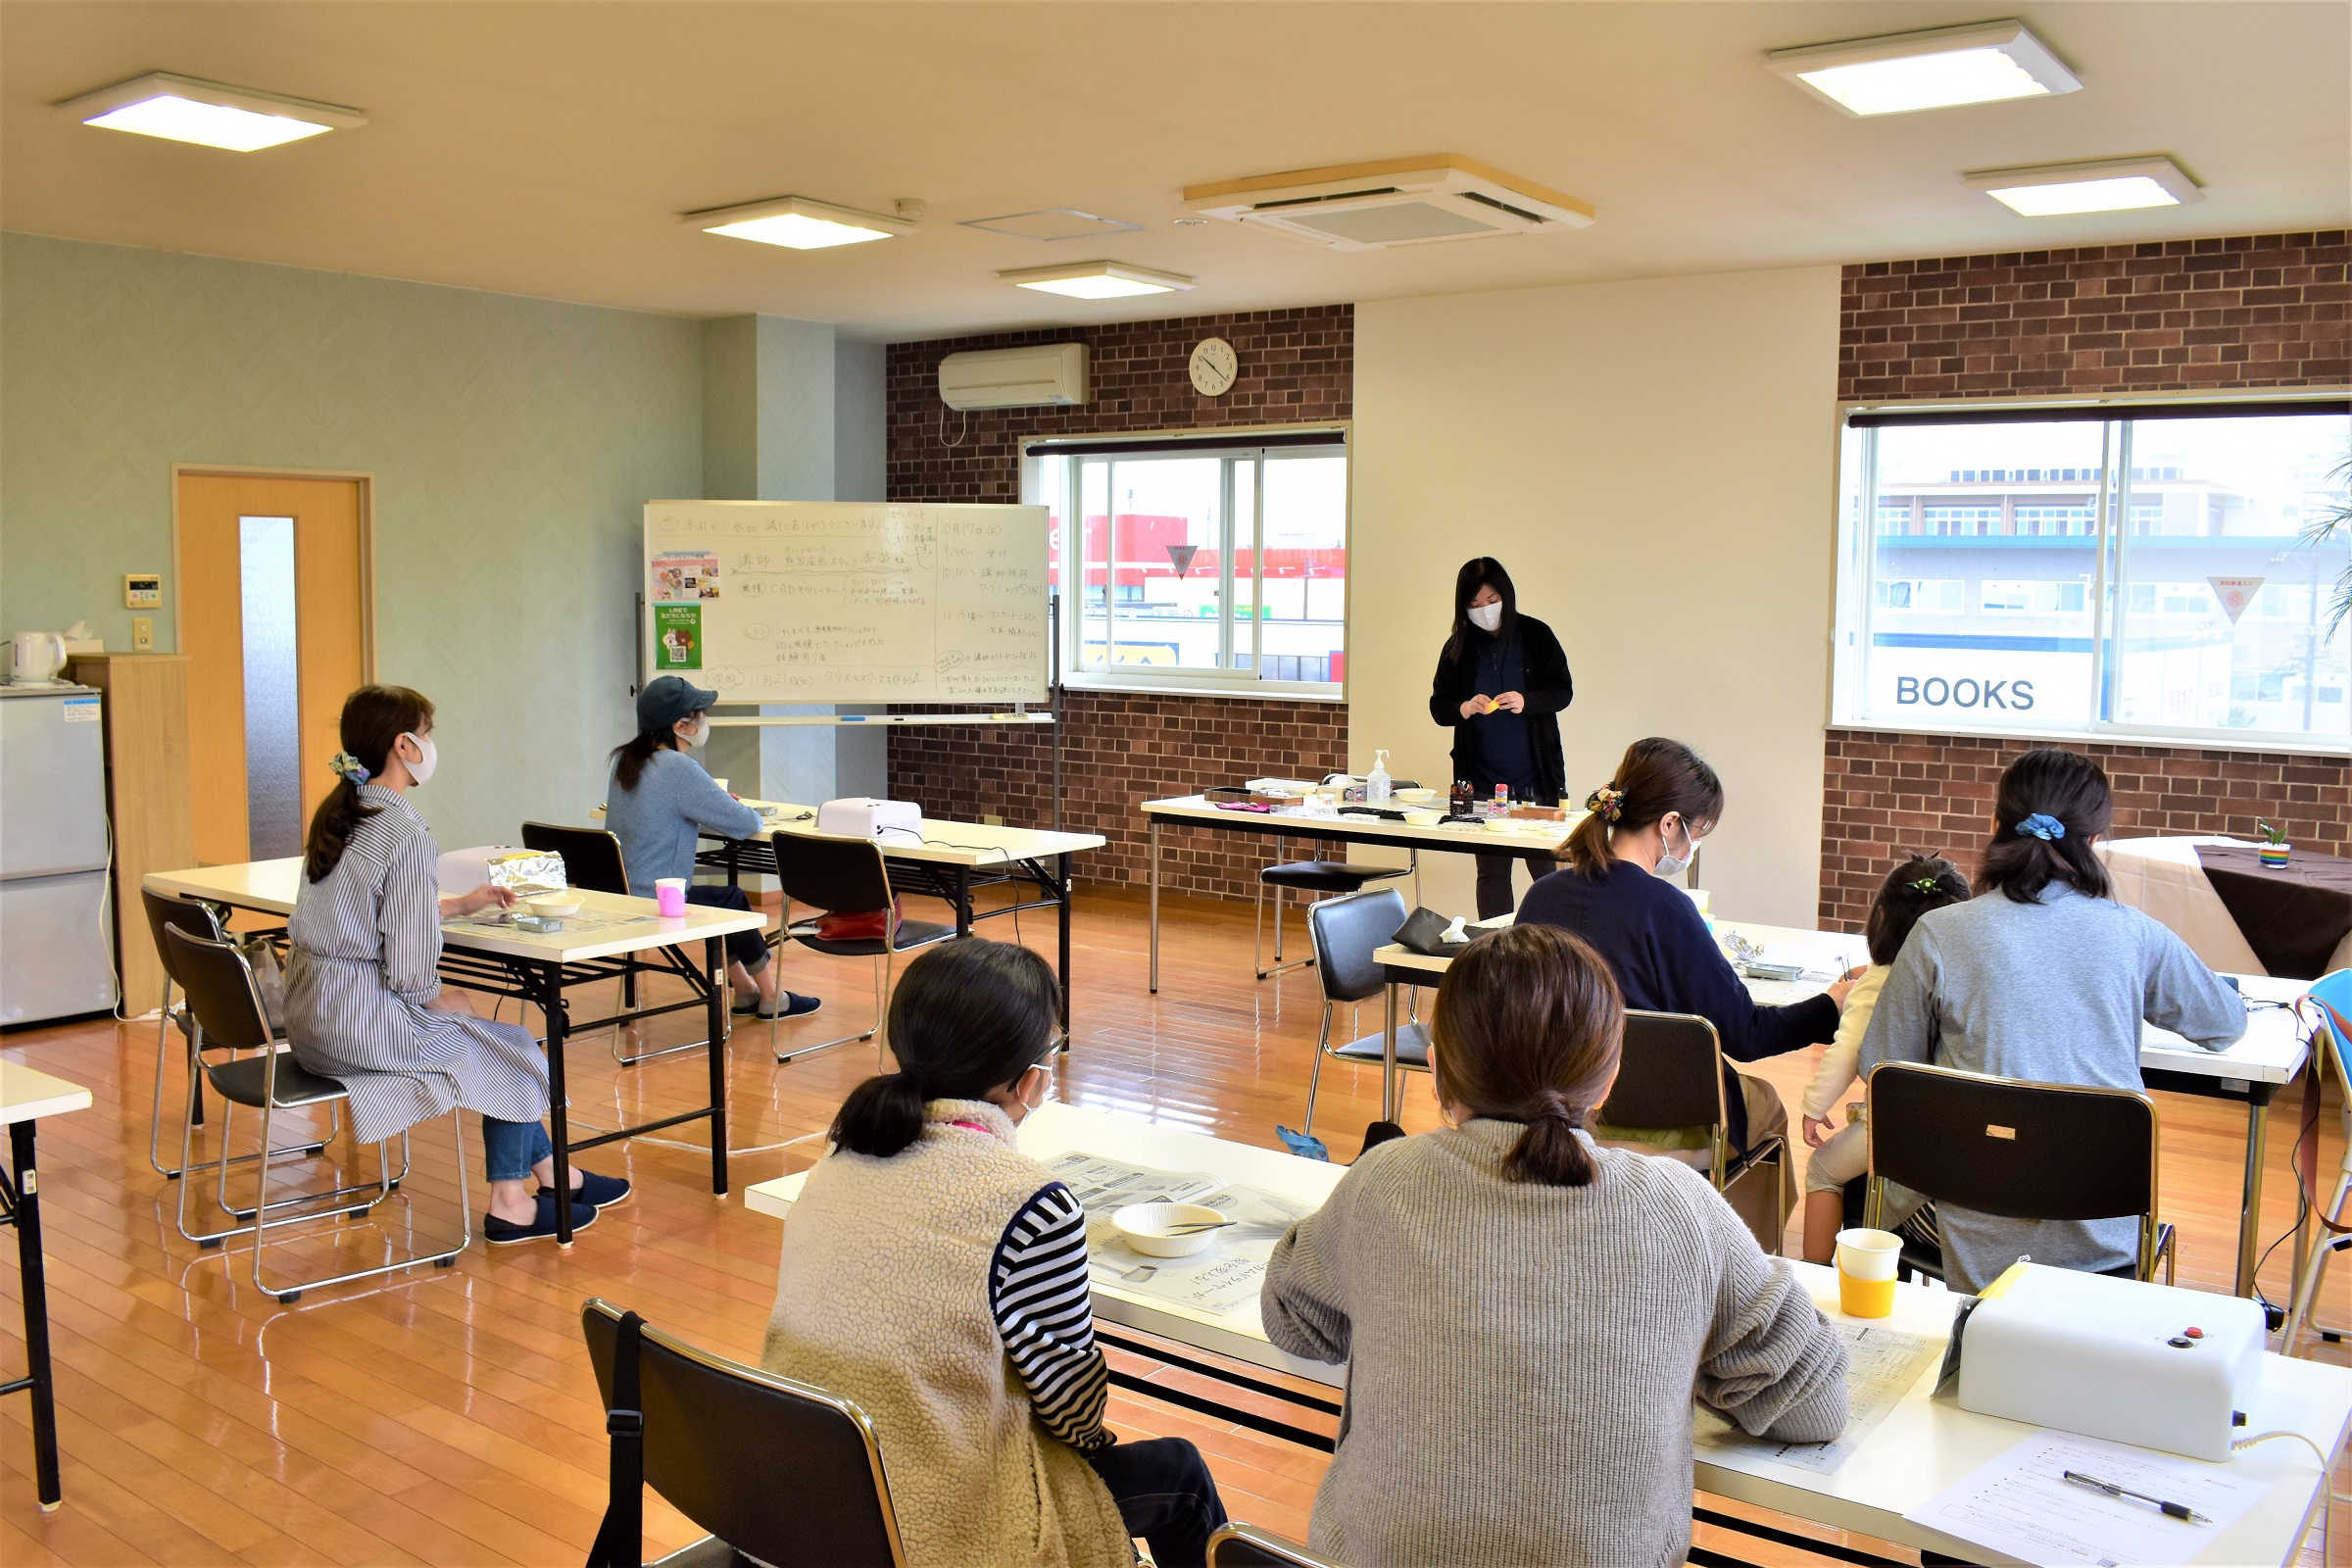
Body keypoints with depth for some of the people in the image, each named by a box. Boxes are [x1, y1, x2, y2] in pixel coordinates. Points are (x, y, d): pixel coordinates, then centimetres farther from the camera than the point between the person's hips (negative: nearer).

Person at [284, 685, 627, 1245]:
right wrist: (446, 1002, -2)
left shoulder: (337, 813, 8)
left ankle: (556, 1173, 31)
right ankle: (509, 1204, 22)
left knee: (476, 1026, 24)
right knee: (513, 1049, 11)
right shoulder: (406, 833, -20)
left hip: (311, 1012, 9)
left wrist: (461, 904, 25)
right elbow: (411, 974, -21)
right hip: (360, 1021, -9)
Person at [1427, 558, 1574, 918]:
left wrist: (1526, 701, -21)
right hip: (1482, 780, 2)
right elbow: (1438, 706, 5)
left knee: (1546, 868, 1)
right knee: (1491, 872, 8)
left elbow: (1563, 691, -1)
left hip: (1534, 779, -2)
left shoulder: (1536, 635, -2)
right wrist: (1464, 709, -17)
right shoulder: (1459, 647, 3)